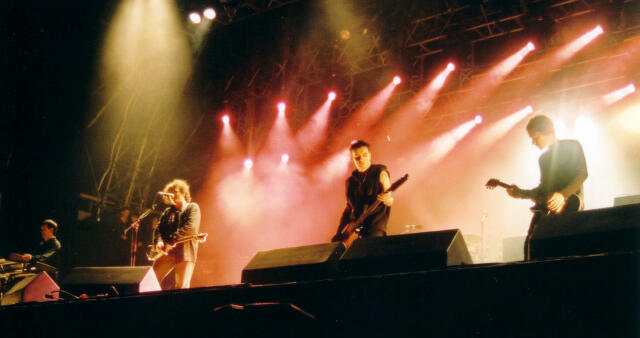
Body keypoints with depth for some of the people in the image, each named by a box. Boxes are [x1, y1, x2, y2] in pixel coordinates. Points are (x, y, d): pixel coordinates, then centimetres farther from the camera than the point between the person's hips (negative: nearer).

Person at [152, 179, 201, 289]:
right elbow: (159, 229, 13)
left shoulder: (192, 208, 4)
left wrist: (172, 241, -16)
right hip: (166, 252, 6)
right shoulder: (167, 212, 22)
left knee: (182, 287, -10)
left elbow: (190, 228, -12)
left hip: (185, 252, -5)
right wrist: (159, 242, -9)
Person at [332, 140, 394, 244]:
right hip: (355, 231, 5)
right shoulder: (351, 181, 15)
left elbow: (390, 200, -1)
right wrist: (339, 233, 11)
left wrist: (387, 199, -26)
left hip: (375, 229, -5)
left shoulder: (379, 173, 2)